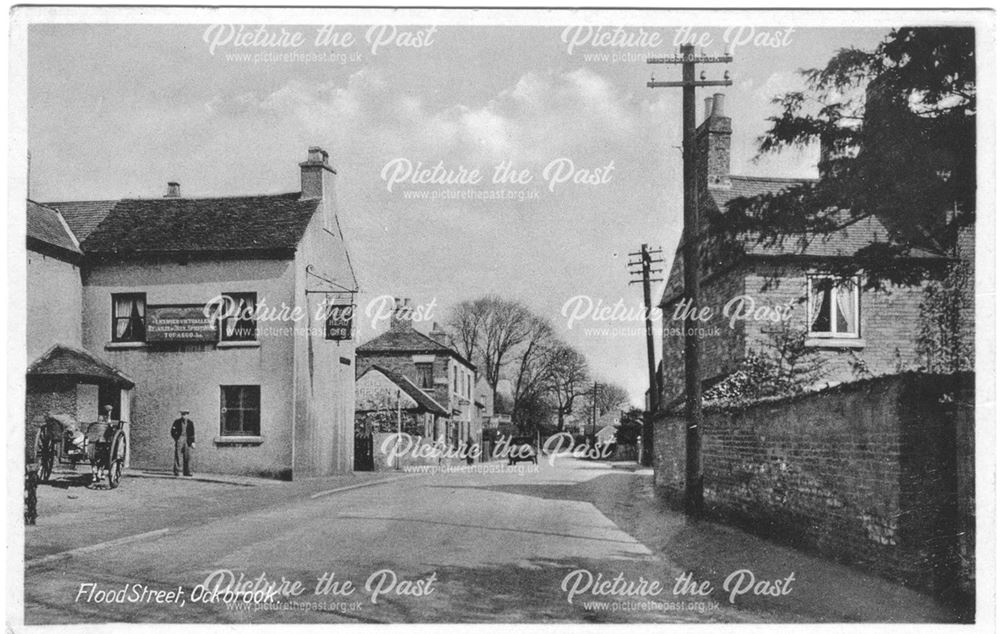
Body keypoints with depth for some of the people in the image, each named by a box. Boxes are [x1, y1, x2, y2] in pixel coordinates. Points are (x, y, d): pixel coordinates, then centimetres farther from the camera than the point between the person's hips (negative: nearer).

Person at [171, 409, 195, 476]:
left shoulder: (190, 422, 7)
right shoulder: (177, 422, 4)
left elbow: (192, 433, 9)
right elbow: (172, 431, 8)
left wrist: (192, 442, 3)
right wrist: (176, 438, -3)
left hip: (187, 441, 2)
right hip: (179, 440, -2)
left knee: (187, 456, -1)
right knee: (178, 456, -7)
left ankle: (187, 472, 3)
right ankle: (176, 471, -5)